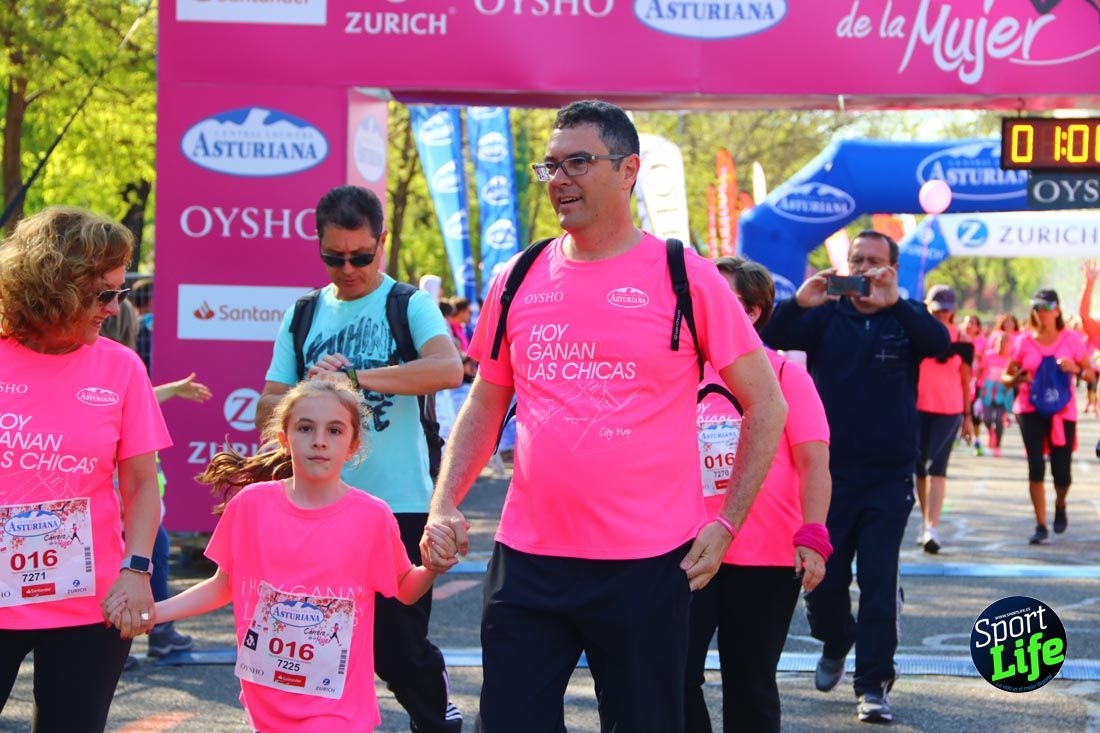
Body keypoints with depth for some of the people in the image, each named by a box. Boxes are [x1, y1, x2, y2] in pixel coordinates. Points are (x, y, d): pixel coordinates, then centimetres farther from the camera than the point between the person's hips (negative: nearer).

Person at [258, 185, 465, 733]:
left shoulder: (410, 305, -1)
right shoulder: (303, 315, 11)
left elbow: (449, 370, -21)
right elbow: (267, 409, 9)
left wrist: (354, 377, -24)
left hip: (399, 506, -4)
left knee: (401, 650, 2)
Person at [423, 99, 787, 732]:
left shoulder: (684, 277, -4)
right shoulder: (519, 279, 7)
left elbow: (767, 406, 1)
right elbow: (485, 407, 16)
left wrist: (725, 524, -4)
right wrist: (444, 504, 2)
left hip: (646, 564, -3)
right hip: (526, 559, 3)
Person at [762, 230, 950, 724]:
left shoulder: (906, 319, 3)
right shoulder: (825, 317, 4)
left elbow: (941, 343, -18)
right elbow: (772, 340, -11)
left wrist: (892, 302, -33)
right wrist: (798, 303, -31)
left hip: (889, 479, -1)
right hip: (829, 474, 1)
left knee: (879, 582, -5)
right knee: (822, 577, 5)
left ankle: (873, 684, 2)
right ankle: (835, 642, 35)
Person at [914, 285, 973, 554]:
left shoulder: (961, 338, 3)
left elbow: (965, 379, 8)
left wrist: (968, 417, 8)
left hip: (949, 411, -2)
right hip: (917, 408, 2)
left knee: (937, 466, -12)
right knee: (919, 467, 7)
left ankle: (933, 528, -19)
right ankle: (926, 523, 21)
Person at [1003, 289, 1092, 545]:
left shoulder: (1070, 340, 1)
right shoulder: (1024, 341, 2)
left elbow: (1091, 375, 4)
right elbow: (1006, 376, 5)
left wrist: (1076, 369, -17)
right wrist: (1016, 380, -18)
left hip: (1063, 411, 0)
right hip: (1031, 410, 0)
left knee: (1061, 473, -1)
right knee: (1036, 466, -13)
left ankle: (1060, 507, 34)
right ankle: (1041, 526, -6)